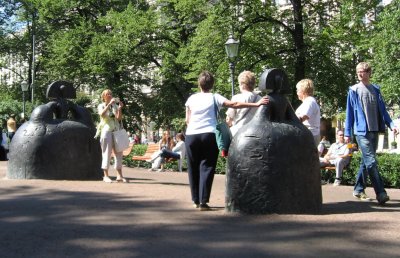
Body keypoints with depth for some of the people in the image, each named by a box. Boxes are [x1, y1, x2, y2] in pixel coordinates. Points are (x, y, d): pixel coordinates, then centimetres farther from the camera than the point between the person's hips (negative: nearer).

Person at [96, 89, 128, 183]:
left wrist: (120, 108, -11)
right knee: (107, 153, -5)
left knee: (118, 152, 2)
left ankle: (119, 175, 5)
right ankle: (106, 176, -3)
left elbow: (119, 118, 1)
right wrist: (109, 104, -22)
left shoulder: (115, 106, 15)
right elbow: (102, 114, -17)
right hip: (106, 130, -4)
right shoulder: (101, 106, 6)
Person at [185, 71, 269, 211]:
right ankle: (203, 201, -9)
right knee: (207, 167, 1)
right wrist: (256, 104, -12)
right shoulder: (214, 97, 2)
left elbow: (187, 119, 12)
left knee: (193, 168, 13)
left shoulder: (191, 98, 9)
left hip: (191, 135, 2)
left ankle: (196, 200, 21)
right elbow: (234, 104, -9)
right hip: (209, 135, -2)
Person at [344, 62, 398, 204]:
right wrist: (347, 133, 0)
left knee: (366, 162, 12)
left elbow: (382, 109, 14)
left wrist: (391, 124, 1)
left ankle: (359, 190, 23)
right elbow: (349, 113, 3)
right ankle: (381, 194, -17)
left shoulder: (376, 89, 12)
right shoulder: (353, 90, 2)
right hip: (362, 131, -5)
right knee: (371, 162, -13)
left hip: (375, 130, 5)